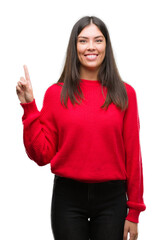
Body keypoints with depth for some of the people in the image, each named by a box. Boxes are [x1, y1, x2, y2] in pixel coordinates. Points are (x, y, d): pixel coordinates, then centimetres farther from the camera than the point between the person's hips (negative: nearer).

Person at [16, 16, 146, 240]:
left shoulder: (124, 93, -1)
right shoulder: (56, 93, -1)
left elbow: (132, 154, 1)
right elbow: (42, 155, -2)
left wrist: (134, 211, 2)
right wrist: (29, 107, -9)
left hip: (111, 198, 0)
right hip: (67, 197, 0)